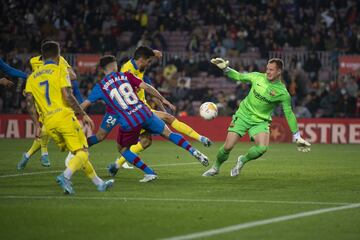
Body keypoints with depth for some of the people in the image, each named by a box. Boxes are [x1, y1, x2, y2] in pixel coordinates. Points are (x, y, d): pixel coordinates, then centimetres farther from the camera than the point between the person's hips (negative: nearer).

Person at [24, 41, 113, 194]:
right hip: (64, 117, -6)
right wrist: (83, 115, -3)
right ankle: (65, 176, -30)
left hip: (49, 123, 6)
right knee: (83, 152, -4)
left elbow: (29, 102, 7)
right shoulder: (60, 70, 1)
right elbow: (68, 96, -9)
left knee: (78, 152, 17)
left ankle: (99, 183, 22)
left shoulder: (32, 77, 16)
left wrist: (37, 124, 9)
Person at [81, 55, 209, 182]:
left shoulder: (100, 87, 4)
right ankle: (194, 152, 10)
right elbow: (146, 87, 2)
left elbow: (84, 104, 4)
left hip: (128, 123, -2)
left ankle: (149, 173, 10)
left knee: (123, 149, 21)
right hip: (144, 113, 2)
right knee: (168, 133, 22)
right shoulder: (125, 75, 7)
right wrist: (162, 99, 11)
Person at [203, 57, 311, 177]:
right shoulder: (258, 77, -4)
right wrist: (225, 68, -3)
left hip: (261, 121, -1)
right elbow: (238, 76, 11)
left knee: (262, 148, -26)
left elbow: (289, 114, -5)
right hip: (243, 115, 1)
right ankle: (215, 167, 21)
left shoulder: (283, 93, -11)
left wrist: (297, 137, -5)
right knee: (228, 147, -9)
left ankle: (242, 160, 5)